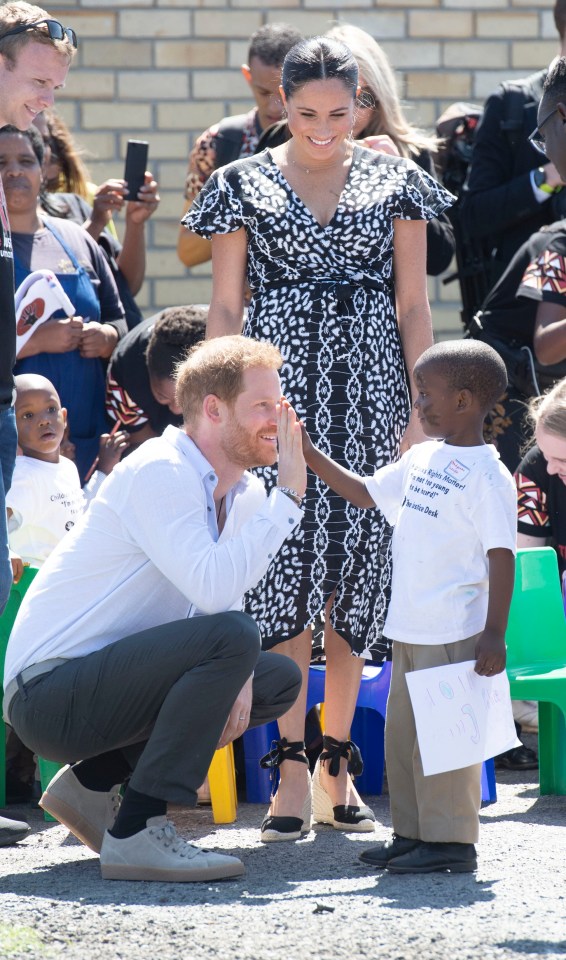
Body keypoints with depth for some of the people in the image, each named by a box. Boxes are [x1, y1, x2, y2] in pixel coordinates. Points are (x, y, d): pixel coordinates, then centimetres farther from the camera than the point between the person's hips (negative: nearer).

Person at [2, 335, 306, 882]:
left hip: (102, 682, 10)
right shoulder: (161, 473, -18)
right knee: (231, 637, -27)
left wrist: (234, 675, -9)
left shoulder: (242, 493, 10)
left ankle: (91, 782, 9)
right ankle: (136, 833, -24)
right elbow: (215, 589, -30)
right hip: (49, 690, -10)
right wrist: (287, 498, -24)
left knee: (279, 681, 13)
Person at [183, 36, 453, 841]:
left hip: (369, 387, 1)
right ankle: (291, 769, -6)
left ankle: (337, 763, 10)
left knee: (356, 575, 1)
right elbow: (225, 307, 7)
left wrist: (419, 414, 1)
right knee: (286, 572, -8)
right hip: (280, 386, -1)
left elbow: (414, 305, 8)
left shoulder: (395, 181, 8)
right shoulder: (246, 185, 6)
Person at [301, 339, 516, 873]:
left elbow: (502, 556, -15)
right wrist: (310, 458, 18)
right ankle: (412, 833, 20)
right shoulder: (422, 459, 12)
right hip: (409, 628, 9)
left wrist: (495, 633, -19)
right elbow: (367, 493, 25)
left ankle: (451, 840, -1)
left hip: (454, 633, -9)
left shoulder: (487, 475, -13)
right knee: (402, 731, 12)